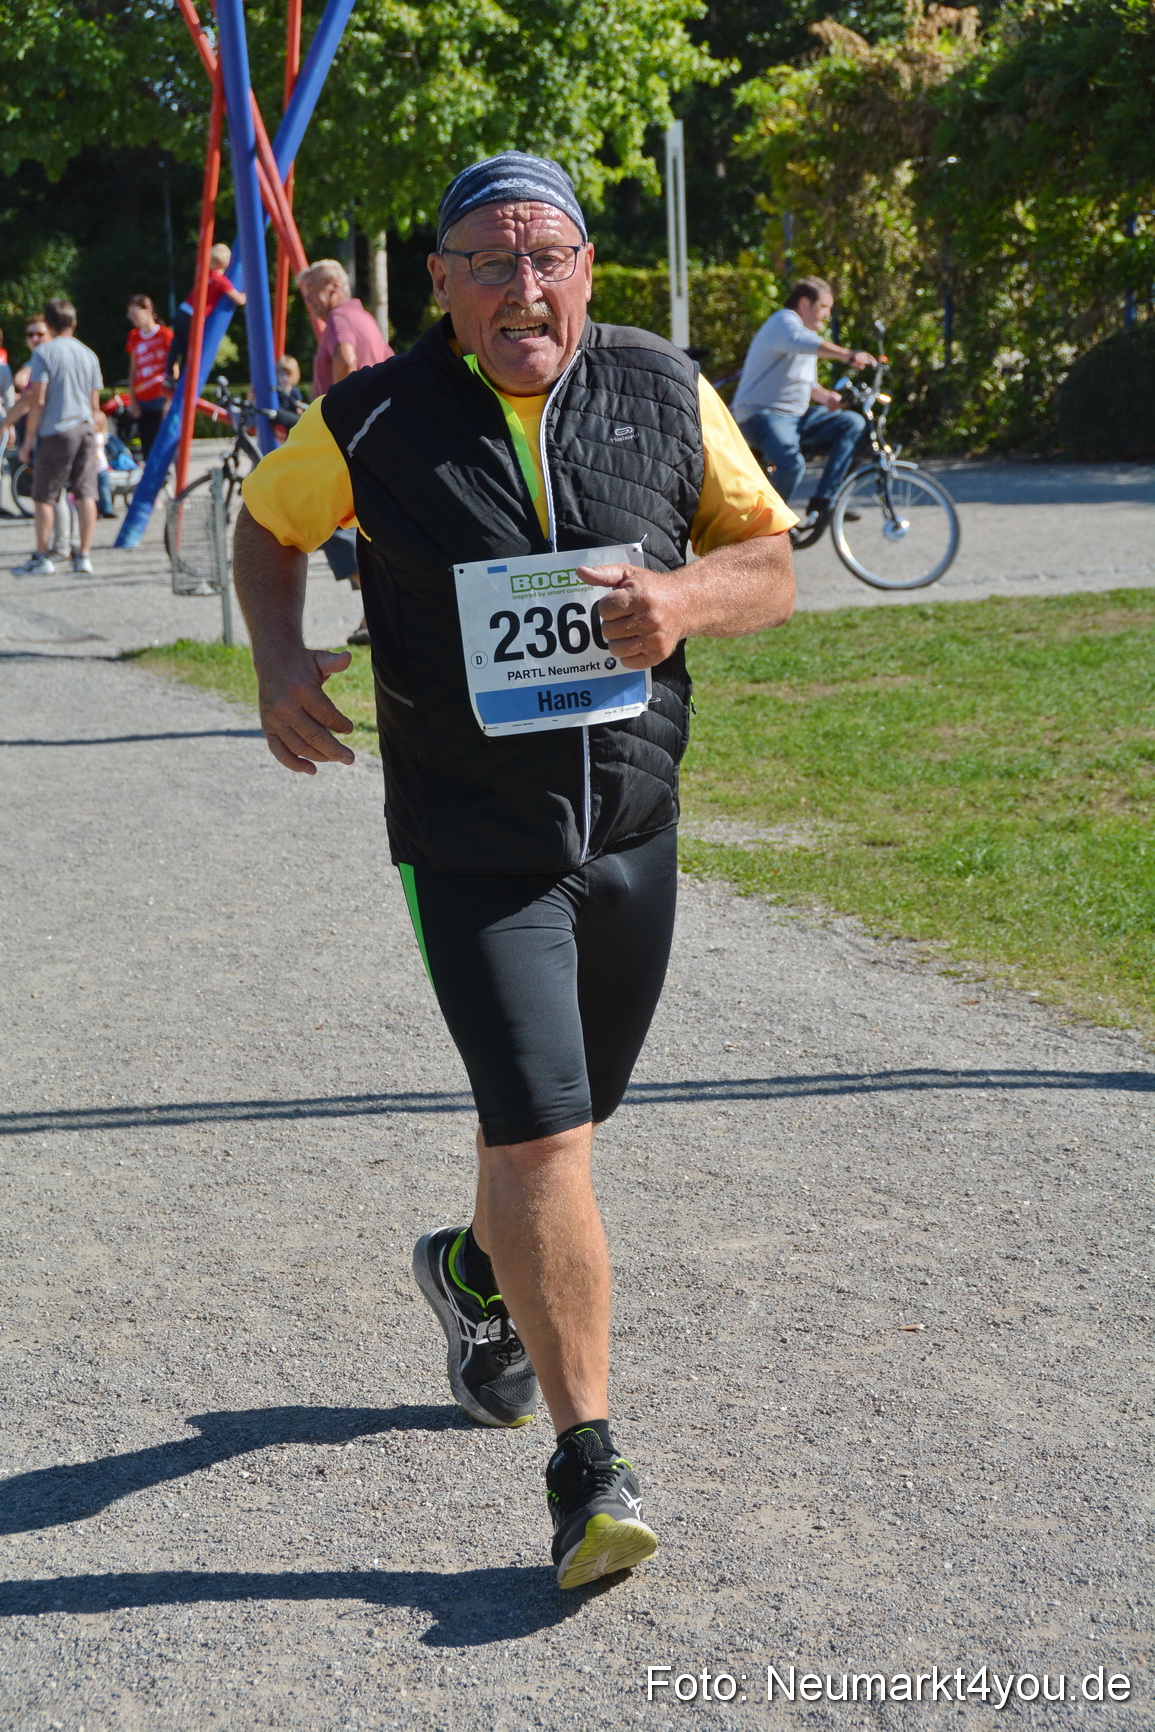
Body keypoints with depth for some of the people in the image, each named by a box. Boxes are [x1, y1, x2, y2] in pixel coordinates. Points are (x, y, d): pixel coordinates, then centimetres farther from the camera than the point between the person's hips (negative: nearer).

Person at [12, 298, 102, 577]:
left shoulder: (44, 353, -6)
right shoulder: (88, 355, 10)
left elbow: (38, 401, -11)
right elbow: (94, 405, 13)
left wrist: (29, 439, -5)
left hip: (56, 431, -5)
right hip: (85, 429, 5)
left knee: (44, 496, 3)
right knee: (85, 494, 4)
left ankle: (42, 557, 4)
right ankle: (83, 556, 5)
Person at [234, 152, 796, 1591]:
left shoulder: (666, 395, 0)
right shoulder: (371, 422, -6)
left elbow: (772, 565, 5)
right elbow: (267, 526, 12)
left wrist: (686, 594, -17)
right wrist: (280, 661, -7)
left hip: (632, 831, 4)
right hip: (472, 845, -4)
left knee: (560, 1121, 19)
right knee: (542, 1135, -13)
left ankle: (474, 1269, 52)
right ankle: (590, 1462, -3)